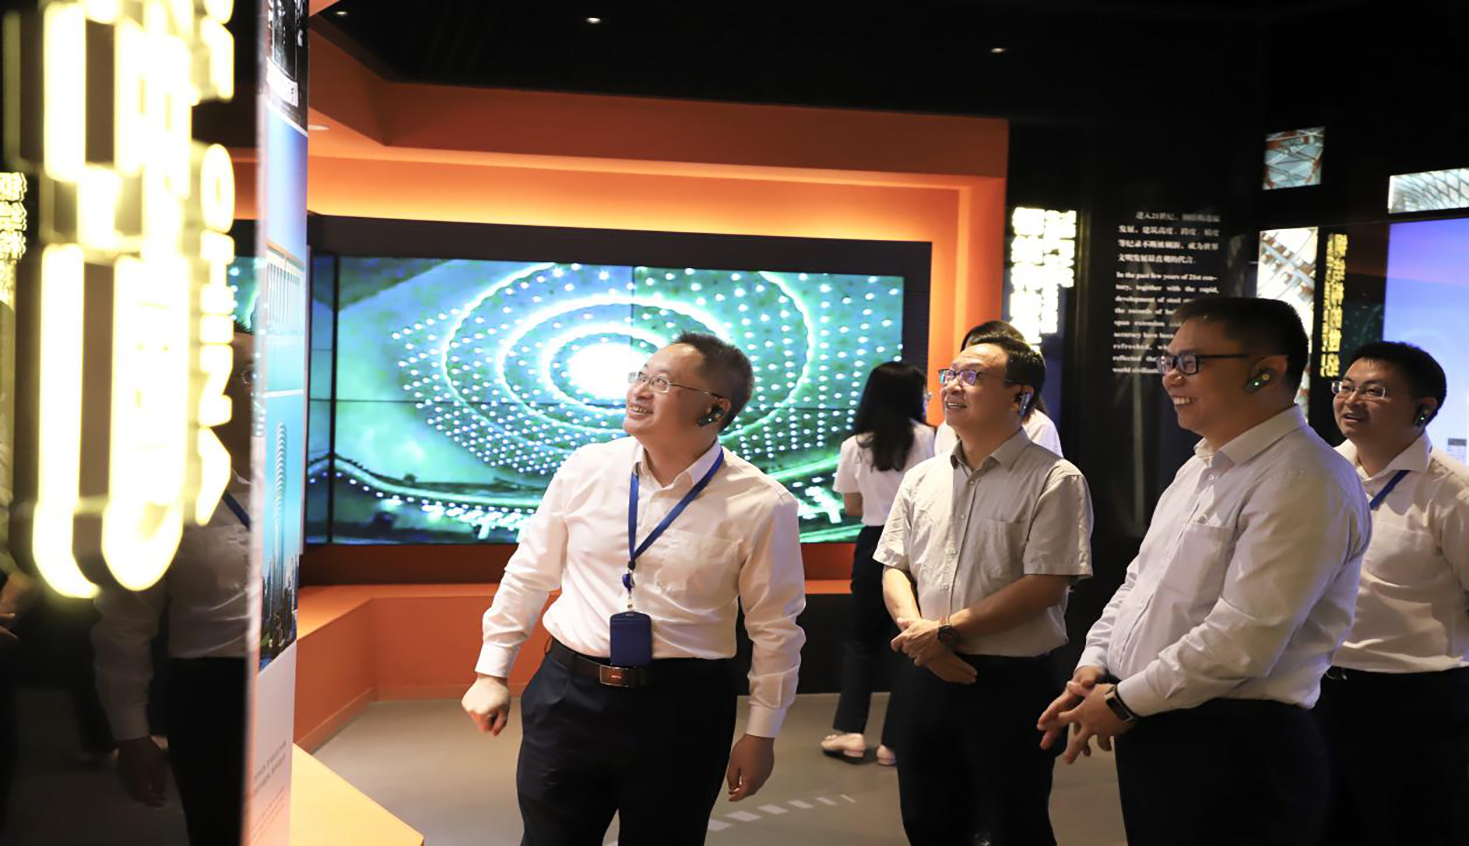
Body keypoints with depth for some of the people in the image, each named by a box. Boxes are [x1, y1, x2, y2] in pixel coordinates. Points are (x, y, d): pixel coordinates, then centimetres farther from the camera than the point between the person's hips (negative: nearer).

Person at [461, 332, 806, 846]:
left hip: (682, 709, -2)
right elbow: (530, 574, 7)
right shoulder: (586, 469, -3)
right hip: (567, 694, 2)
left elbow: (775, 628, -3)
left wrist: (761, 734, 1)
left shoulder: (761, 506, -11)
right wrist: (492, 671, 10)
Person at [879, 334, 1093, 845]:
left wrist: (947, 631, -16)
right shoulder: (922, 479, 9)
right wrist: (915, 629, -9)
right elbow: (894, 568, 11)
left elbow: (1044, 586, -16)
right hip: (927, 674, 5)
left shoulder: (1053, 480, -9)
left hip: (1011, 682, -5)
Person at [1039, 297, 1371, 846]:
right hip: (1151, 731, 8)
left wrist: (1122, 703, -15)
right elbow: (1139, 579, 18)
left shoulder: (1305, 483, -19)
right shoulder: (1201, 465, 12)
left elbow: (1239, 641, -25)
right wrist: (1093, 665, 4)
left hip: (1232, 750, -8)